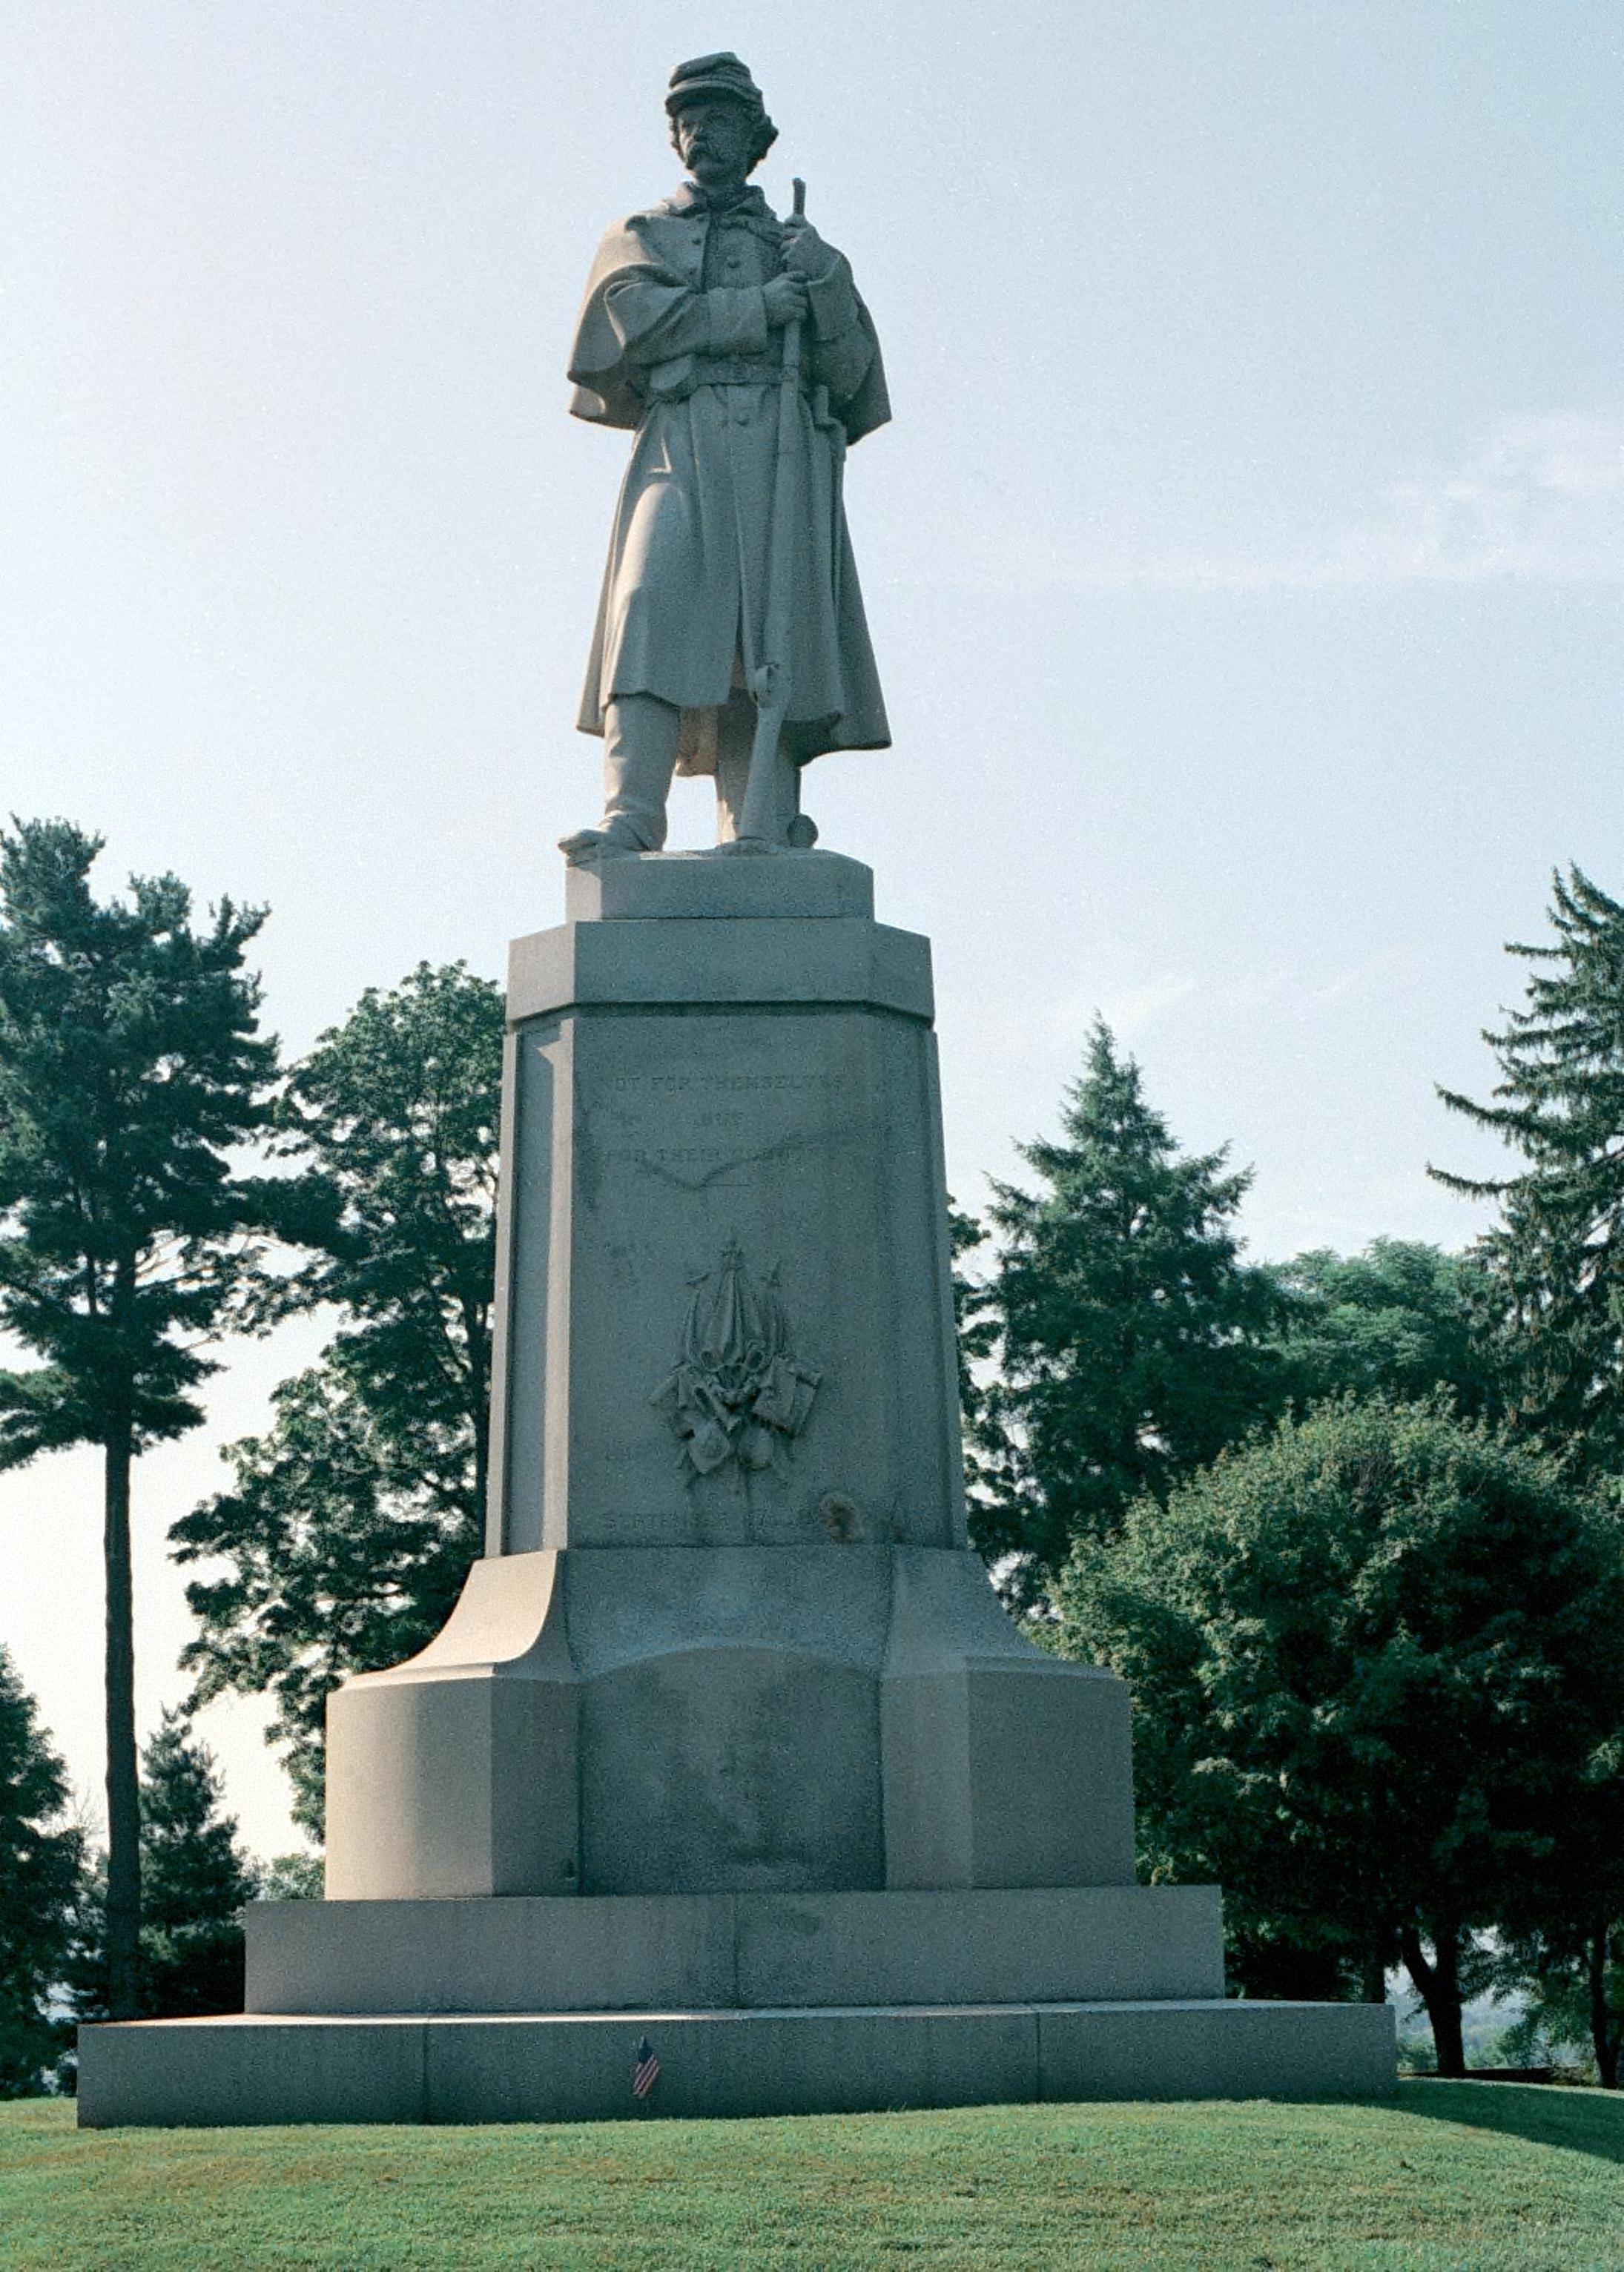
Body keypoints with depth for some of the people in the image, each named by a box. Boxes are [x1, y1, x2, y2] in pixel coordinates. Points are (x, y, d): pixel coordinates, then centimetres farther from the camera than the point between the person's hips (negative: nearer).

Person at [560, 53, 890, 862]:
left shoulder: (802, 248, 25)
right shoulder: (638, 237, 22)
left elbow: (849, 374, 13)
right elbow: (641, 317, 0)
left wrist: (826, 286, -5)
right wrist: (760, 307, -4)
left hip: (783, 450, 1)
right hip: (681, 443, -1)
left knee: (772, 636, -10)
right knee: (654, 611, -21)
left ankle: (761, 836, -15)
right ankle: (630, 821, -32)